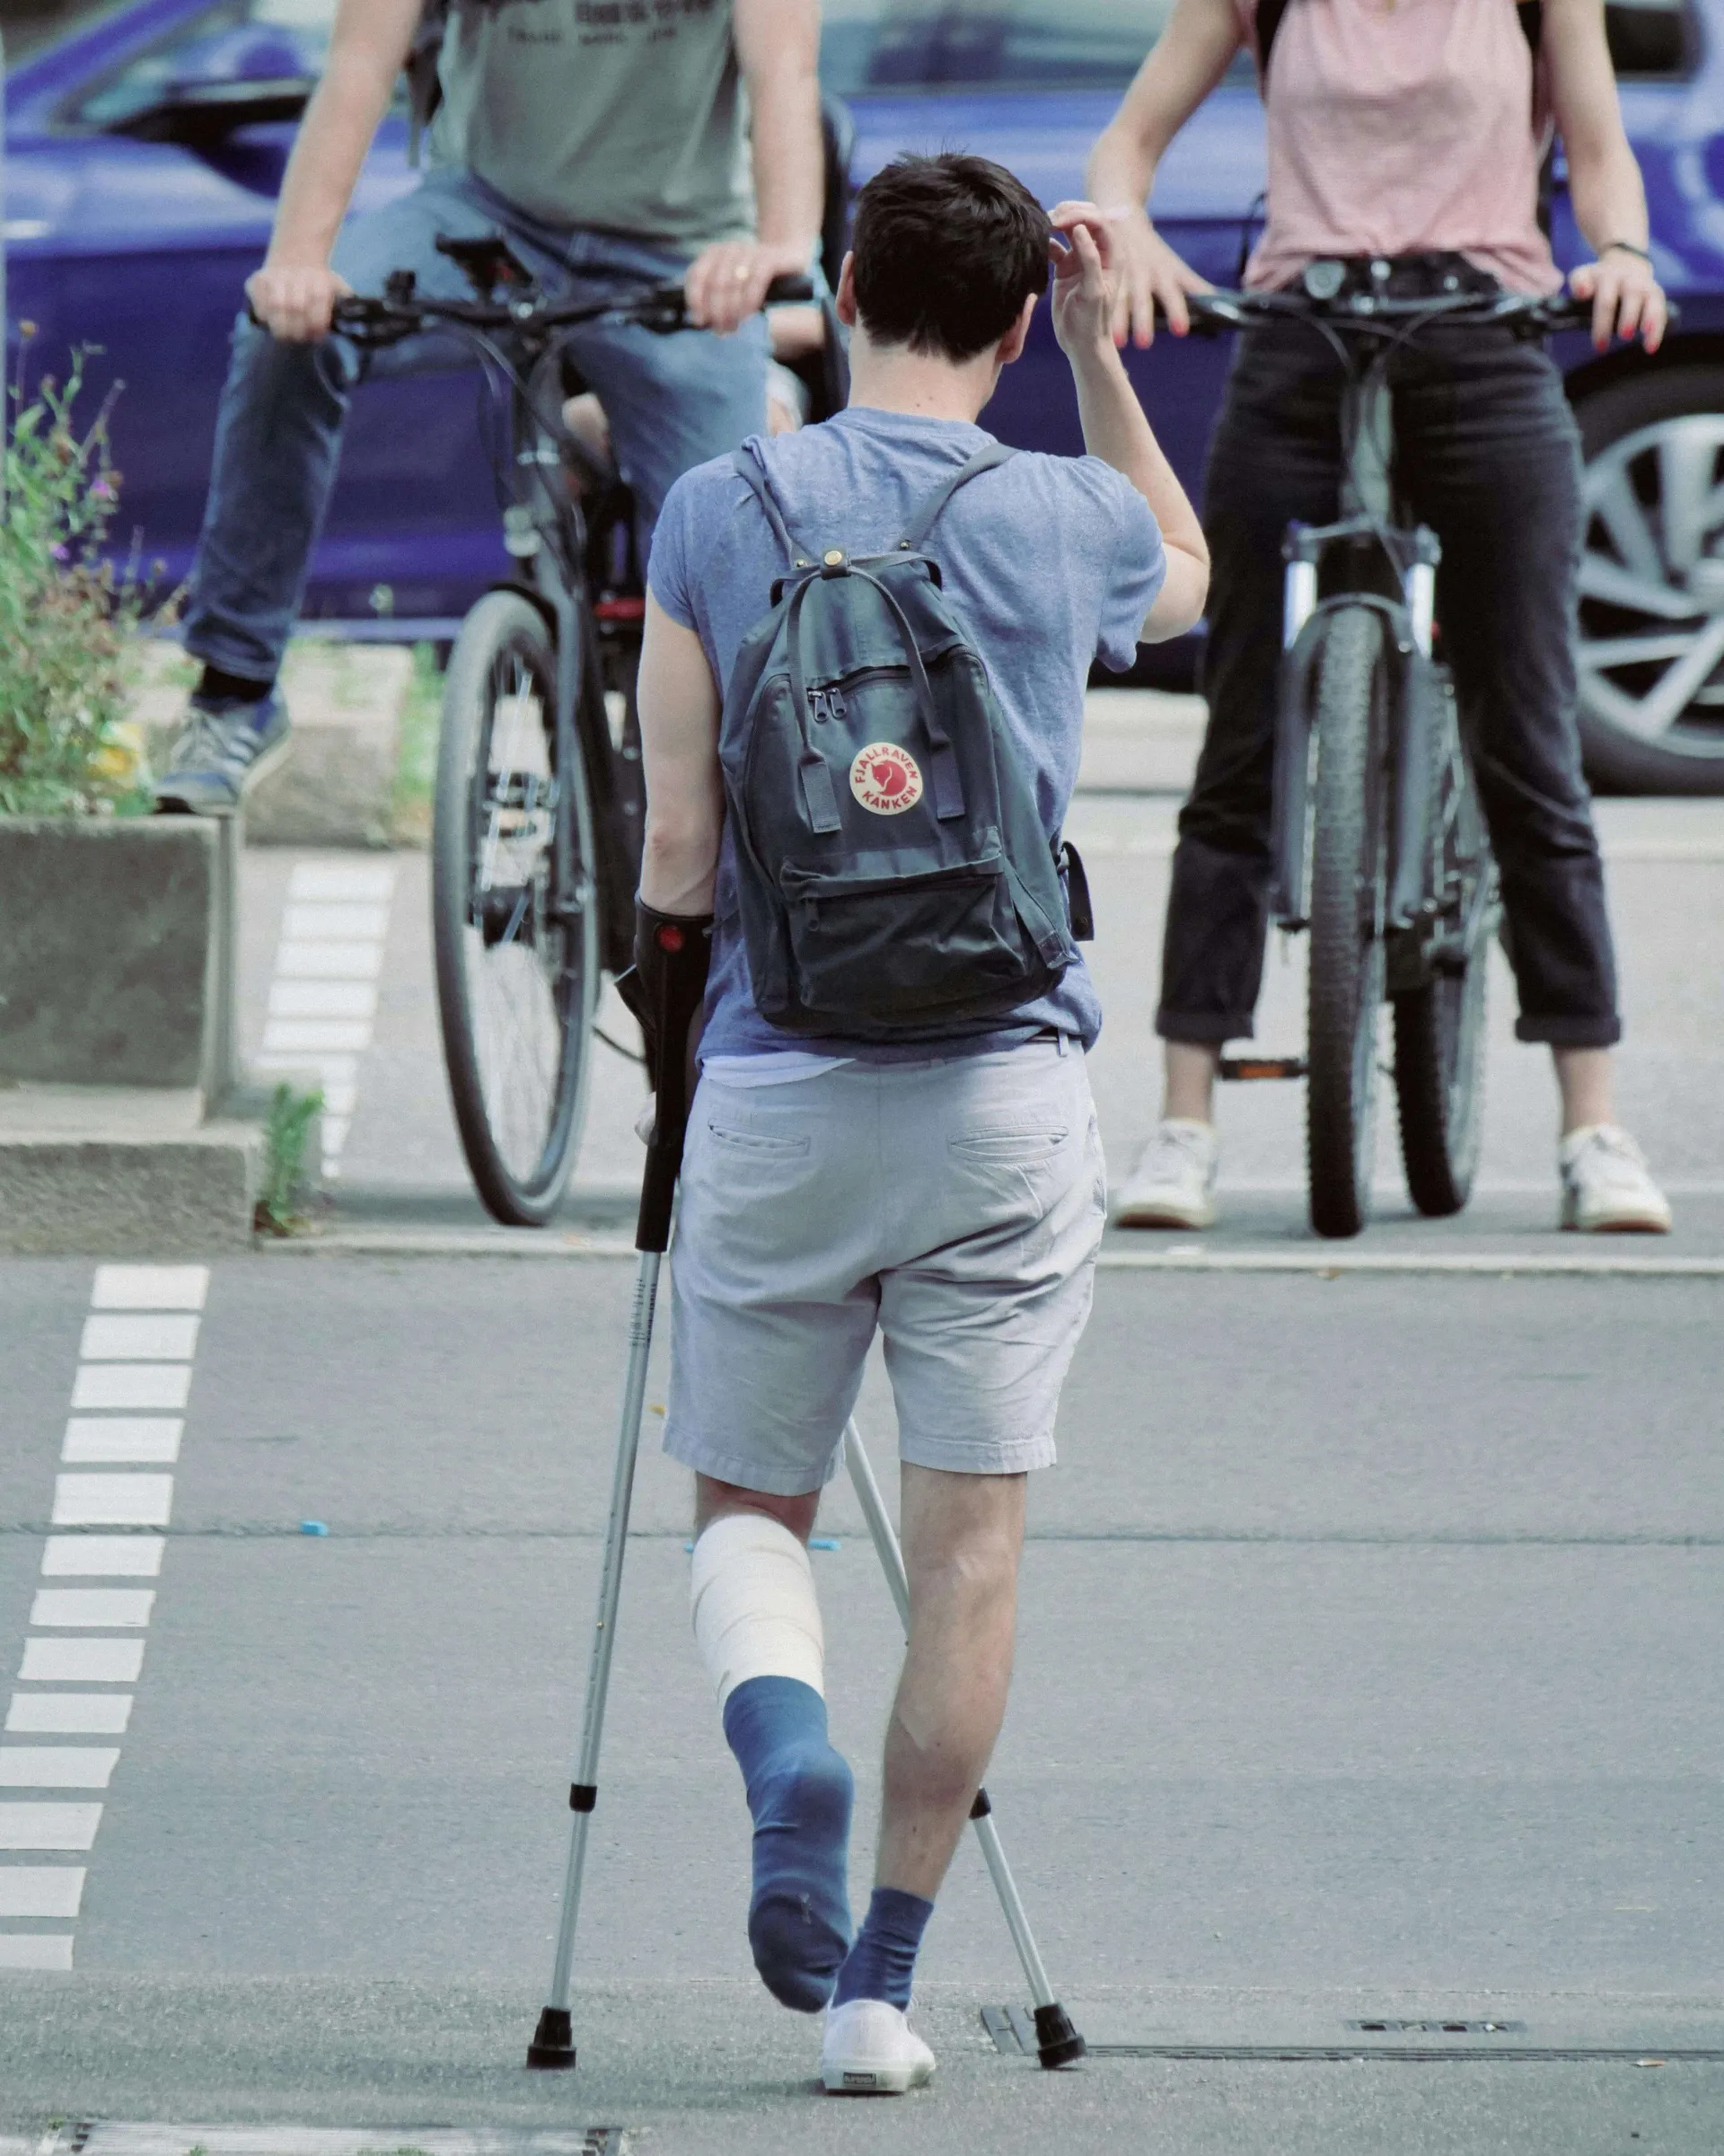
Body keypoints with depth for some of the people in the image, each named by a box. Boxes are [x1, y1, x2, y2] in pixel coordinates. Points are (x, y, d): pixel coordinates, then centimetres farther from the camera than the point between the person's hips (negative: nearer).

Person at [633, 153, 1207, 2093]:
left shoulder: (717, 515, -2)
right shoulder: (1067, 524, 0)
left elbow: (676, 860, -3)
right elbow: (1186, 577, 27)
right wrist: (1105, 352, 21)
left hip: (774, 1092, 0)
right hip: (1004, 1081, 0)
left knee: (748, 1507, 12)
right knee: (969, 1535, 6)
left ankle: (787, 1758, -19)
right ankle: (882, 1982, 5)